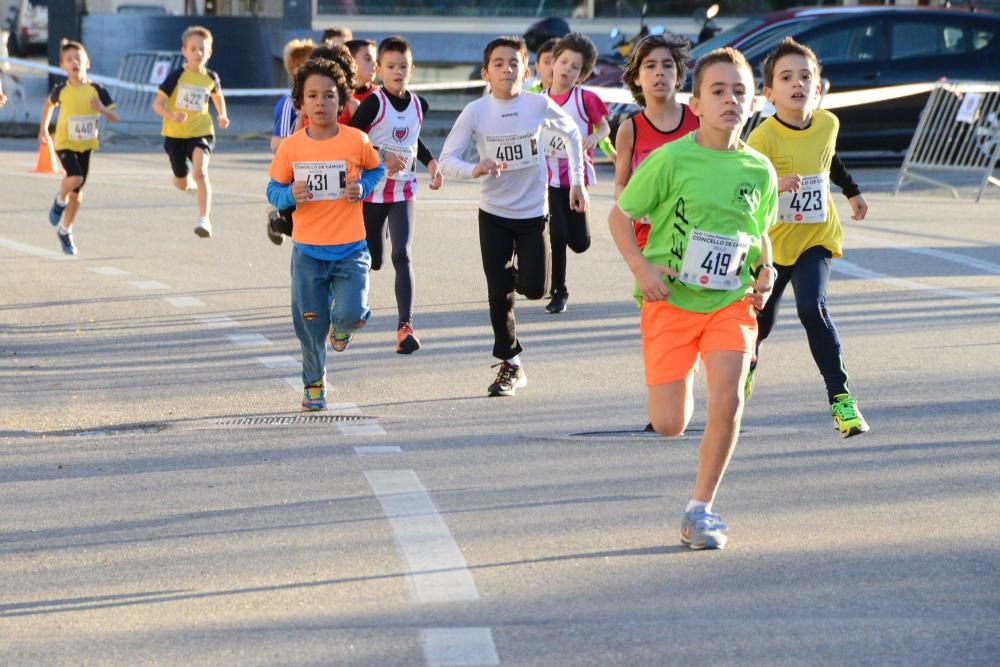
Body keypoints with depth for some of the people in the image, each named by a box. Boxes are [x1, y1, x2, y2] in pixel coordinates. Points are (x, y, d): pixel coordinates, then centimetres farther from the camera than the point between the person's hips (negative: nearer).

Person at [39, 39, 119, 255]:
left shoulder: (96, 90, -8)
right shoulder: (61, 90, -9)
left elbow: (115, 118, -6)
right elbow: (49, 104, 14)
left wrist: (103, 109, -26)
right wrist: (44, 129, 14)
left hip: (86, 145, 2)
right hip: (65, 143, -2)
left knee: (78, 191, 9)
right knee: (75, 178, -27)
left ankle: (65, 230, 27)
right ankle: (60, 201, 5)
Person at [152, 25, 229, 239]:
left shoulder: (210, 77, -1)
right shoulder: (177, 76, -11)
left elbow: (217, 95, 24)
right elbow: (157, 104, -14)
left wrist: (222, 115, 15)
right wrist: (172, 116, -32)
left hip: (201, 132, 0)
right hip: (175, 134, 0)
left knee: (200, 171, -25)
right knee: (182, 184, 12)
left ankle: (204, 219, -28)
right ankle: (192, 184, 52)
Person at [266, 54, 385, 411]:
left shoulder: (357, 141, -7)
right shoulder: (290, 147, -6)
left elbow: (376, 169, 11)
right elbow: (273, 190, 3)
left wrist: (362, 188, -9)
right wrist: (290, 195, -19)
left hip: (350, 248, -1)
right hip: (307, 251, 1)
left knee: (349, 313, -18)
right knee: (310, 324, 6)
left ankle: (343, 326, 21)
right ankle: (314, 385, 29)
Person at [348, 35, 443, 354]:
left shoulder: (419, 105, 4)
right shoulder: (373, 103, -12)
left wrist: (430, 162, 8)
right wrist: (381, 157, -24)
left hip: (403, 192, 2)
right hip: (371, 191, -2)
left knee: (402, 255, -13)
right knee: (373, 260, 8)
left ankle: (405, 326, -18)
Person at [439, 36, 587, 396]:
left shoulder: (539, 105, -8)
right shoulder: (475, 111, -11)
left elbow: (572, 134, 11)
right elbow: (447, 160, -13)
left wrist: (577, 181, 12)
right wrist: (475, 169, -33)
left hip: (534, 211, 0)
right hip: (494, 213, 0)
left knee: (534, 287, -10)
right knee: (499, 294, 0)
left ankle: (517, 273, 26)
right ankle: (510, 365, 16)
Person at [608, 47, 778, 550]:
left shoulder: (758, 170, 1)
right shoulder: (671, 160, -11)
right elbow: (620, 215, -2)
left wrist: (765, 272, 0)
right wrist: (640, 267, -16)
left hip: (731, 302, 2)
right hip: (671, 301, -2)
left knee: (727, 403, -17)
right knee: (668, 425, -3)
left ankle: (700, 511, 0)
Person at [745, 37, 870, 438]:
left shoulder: (827, 124, -5)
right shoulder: (762, 138, -21)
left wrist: (852, 191, 29)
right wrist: (774, 186, -46)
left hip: (816, 237, 1)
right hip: (773, 241, -1)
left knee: (812, 308, -22)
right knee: (761, 319, 13)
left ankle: (840, 397, -21)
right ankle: (747, 366, 48)